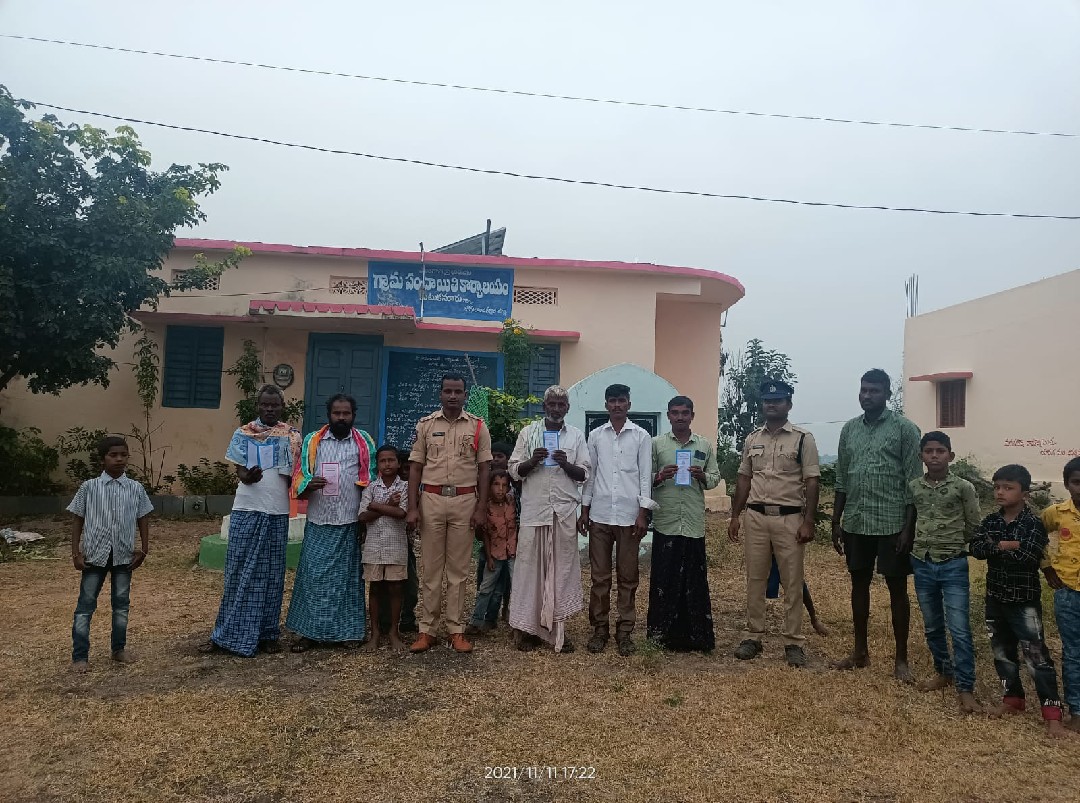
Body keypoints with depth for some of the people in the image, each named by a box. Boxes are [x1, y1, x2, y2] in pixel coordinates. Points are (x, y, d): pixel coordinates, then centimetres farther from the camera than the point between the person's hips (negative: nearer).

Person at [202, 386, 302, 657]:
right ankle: (228, 634, 10)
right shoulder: (243, 434, 5)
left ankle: (267, 634, 13)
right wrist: (248, 476, -23)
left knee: (271, 573, 6)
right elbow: (240, 472, -1)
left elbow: (295, 476, 7)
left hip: (277, 512, 1)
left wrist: (292, 478, -15)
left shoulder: (292, 436, 5)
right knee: (240, 571, 2)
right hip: (247, 510, 0)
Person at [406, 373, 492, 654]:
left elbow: (484, 469, 4)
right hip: (431, 499, 0)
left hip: (464, 501, 0)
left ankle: (456, 630, 13)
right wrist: (412, 508, -3)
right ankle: (427, 630, 12)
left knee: (458, 569, 5)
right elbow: (415, 467, 4)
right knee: (431, 568, 5)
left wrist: (481, 508, -3)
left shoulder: (478, 426, 4)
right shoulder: (426, 425, 5)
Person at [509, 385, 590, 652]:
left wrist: (566, 464, -12)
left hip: (564, 511, 1)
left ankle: (558, 628, 12)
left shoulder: (577, 436, 9)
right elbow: (514, 471, 6)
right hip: (534, 510, -1)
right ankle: (528, 627, 10)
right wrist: (532, 461, -13)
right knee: (530, 566, 0)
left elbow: (584, 474, 6)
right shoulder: (528, 432, 7)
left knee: (562, 568, 3)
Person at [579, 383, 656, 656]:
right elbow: (589, 474, 11)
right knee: (599, 576, 6)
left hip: (629, 516, -2)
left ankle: (624, 631, 15)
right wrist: (584, 510, 7)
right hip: (600, 515, 2)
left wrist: (643, 514, -6)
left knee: (627, 577, 6)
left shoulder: (641, 436, 2)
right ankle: (600, 628, 17)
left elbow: (645, 476, 0)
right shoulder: (595, 435, 9)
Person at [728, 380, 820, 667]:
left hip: (789, 518, -4)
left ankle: (793, 642, 14)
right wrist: (735, 516, 9)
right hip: (756, 516, 4)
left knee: (792, 582, 4)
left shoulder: (803, 439, -4)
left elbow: (812, 482, -6)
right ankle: (753, 636, 20)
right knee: (755, 580, 10)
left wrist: (808, 522, -12)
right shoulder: (752, 439, 9)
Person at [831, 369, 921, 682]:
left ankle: (901, 659, 16)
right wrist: (836, 522, 9)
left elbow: (913, 482, -7)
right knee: (859, 584, 13)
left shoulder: (904, 429, -6)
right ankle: (860, 651, 25)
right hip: (855, 523, 5)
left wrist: (909, 527, -11)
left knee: (897, 589, 5)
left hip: (891, 524, -5)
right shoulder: (849, 429, 9)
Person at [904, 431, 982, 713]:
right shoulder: (913, 487, 2)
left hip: (953, 566, -3)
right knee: (932, 627, 15)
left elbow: (974, 527, 0)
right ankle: (943, 673, 33)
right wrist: (926, 542, 3)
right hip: (922, 565, 4)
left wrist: (951, 541, 4)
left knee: (960, 630, -3)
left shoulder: (963, 487, -6)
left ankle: (965, 688, 5)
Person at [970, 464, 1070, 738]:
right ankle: (1013, 699, 32)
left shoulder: (1033, 523, -12)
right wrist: (1007, 545, -22)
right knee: (1002, 653, 16)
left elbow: (1028, 557, -25)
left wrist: (994, 548, -13)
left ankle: (1052, 716, 1)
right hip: (996, 599, 6)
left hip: (1025, 601, -6)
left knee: (1037, 656, -4)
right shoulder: (991, 521, 3)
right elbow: (975, 548, -10)